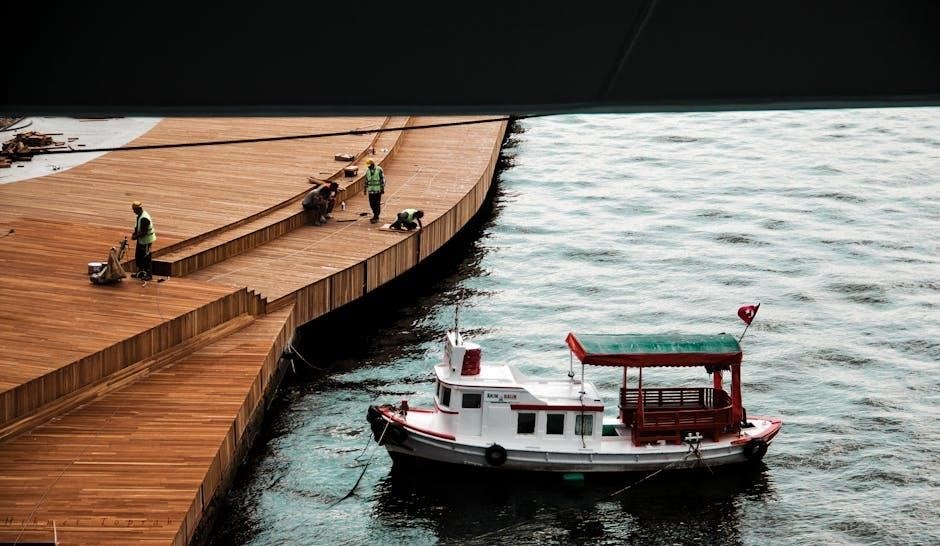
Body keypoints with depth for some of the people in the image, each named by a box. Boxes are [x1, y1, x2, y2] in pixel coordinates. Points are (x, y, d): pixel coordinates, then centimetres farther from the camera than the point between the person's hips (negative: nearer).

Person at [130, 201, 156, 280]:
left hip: (146, 240, -10)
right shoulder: (140, 215, 5)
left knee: (146, 257, -1)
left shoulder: (144, 218, -27)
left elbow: (144, 232, -27)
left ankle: (149, 274, 8)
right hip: (141, 240, 10)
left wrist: (136, 237, -17)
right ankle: (140, 272, 31)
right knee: (138, 256, 19)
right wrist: (135, 233, 5)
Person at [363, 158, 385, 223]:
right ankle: (376, 215, 22)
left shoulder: (379, 170, -7)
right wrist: (365, 189, 16)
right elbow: (366, 180, 17)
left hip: (378, 190, -5)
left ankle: (376, 217, -3)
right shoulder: (368, 170, 10)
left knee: (377, 204, -5)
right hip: (371, 190, 5)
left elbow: (382, 179, -6)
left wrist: (382, 188, -9)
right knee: (372, 203, 6)